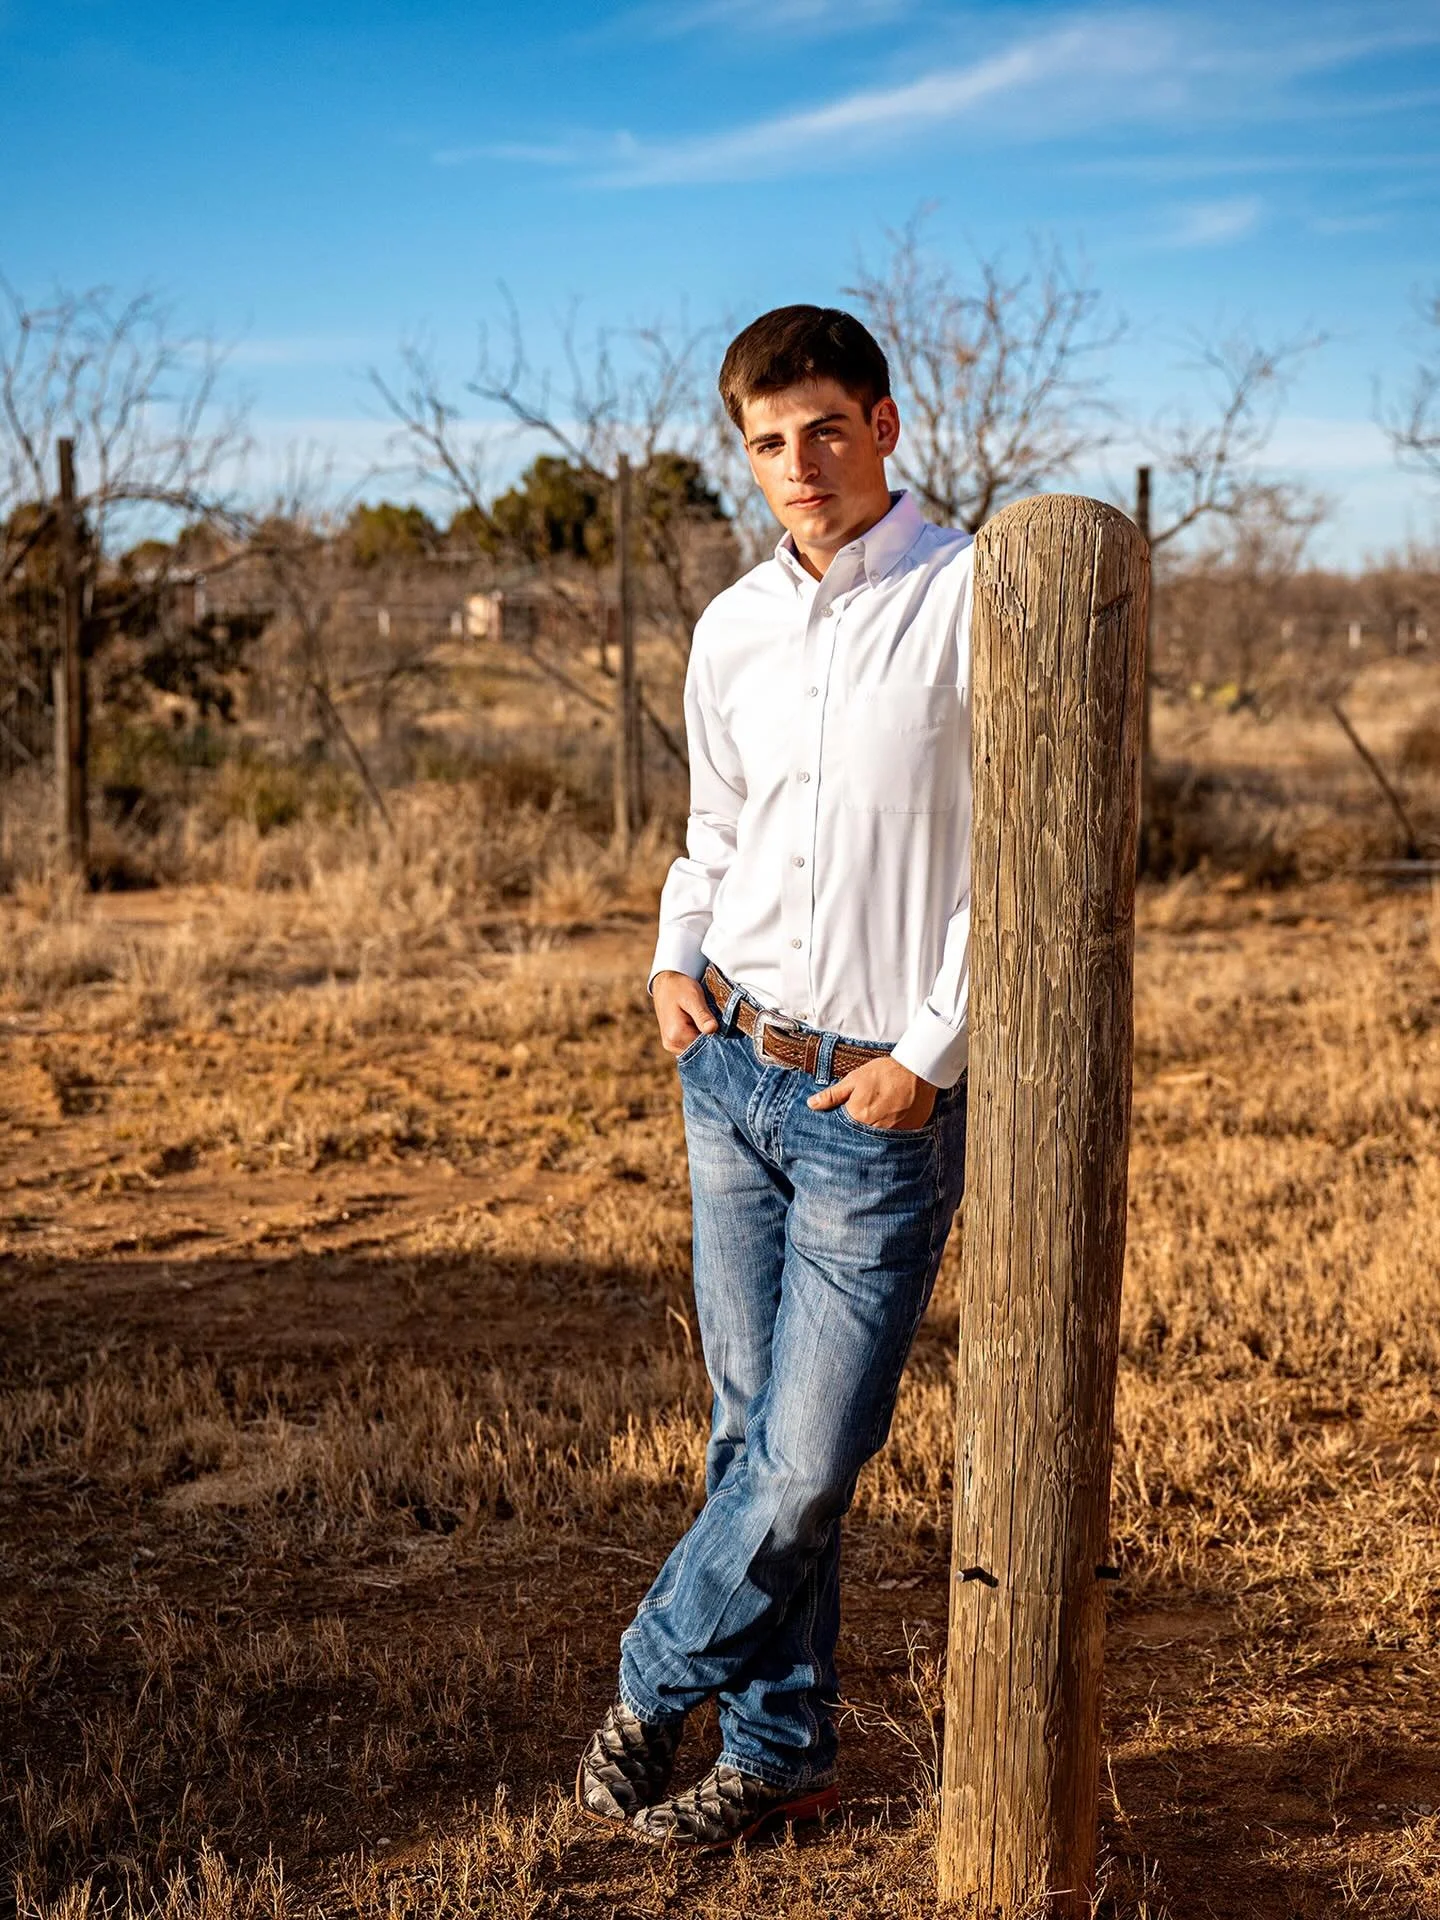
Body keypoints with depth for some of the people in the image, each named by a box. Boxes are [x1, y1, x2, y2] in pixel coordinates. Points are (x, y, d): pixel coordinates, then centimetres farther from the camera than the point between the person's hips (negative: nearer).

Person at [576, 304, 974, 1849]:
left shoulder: (971, 603, -9)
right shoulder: (732, 629, 9)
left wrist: (928, 1054, -14)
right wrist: (676, 957, 3)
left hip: (883, 1101, -5)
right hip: (731, 1071, 6)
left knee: (809, 1463, -4)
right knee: (752, 1432, 11)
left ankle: (652, 1690, 20)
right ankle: (778, 1753, 25)